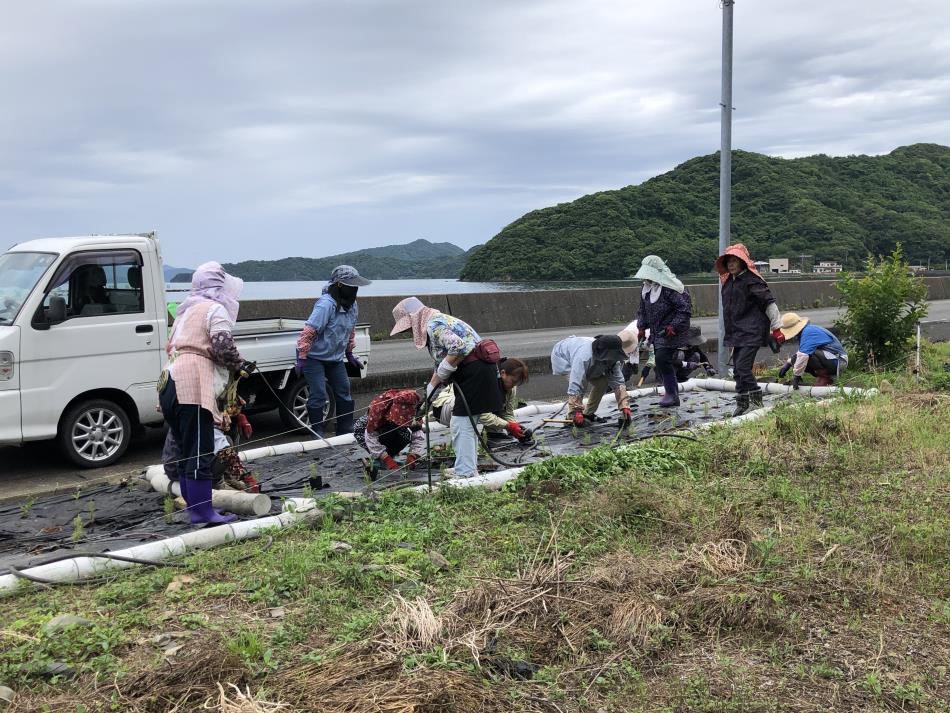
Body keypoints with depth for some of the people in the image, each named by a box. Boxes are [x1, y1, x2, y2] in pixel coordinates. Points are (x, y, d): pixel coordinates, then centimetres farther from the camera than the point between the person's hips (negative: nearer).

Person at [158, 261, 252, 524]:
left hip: (172, 382, 9)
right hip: (193, 386, -9)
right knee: (200, 453, -7)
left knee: (186, 452, 15)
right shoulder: (216, 309, -2)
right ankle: (202, 511, -6)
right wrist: (240, 365, 4)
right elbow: (223, 347, -14)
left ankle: (194, 507, 21)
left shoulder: (188, 310, 27)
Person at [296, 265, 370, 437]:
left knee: (344, 394, 10)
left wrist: (350, 354, 20)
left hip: (336, 358, 8)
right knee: (318, 395, -8)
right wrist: (301, 358, -26)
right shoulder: (326, 304, -25)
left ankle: (345, 432, 21)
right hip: (315, 357, -8)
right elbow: (308, 332, -26)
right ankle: (317, 435, 4)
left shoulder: (352, 305, 0)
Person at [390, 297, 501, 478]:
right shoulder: (439, 321, 20)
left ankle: (464, 472, -2)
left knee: (462, 423, -7)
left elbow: (457, 347, -27)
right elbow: (440, 363, 25)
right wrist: (430, 388, 22)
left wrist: (441, 374, -15)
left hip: (474, 371, -11)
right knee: (467, 422, 17)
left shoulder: (433, 325, -12)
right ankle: (470, 468, 24)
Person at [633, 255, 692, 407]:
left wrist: (673, 327, -23)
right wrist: (642, 327, 9)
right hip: (656, 333, 8)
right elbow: (643, 310, 20)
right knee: (661, 362, 9)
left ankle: (671, 393, -7)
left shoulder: (671, 288, -18)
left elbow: (685, 309, -18)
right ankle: (671, 394, 20)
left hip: (671, 333, -8)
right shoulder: (646, 289, 8)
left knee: (662, 359, -17)